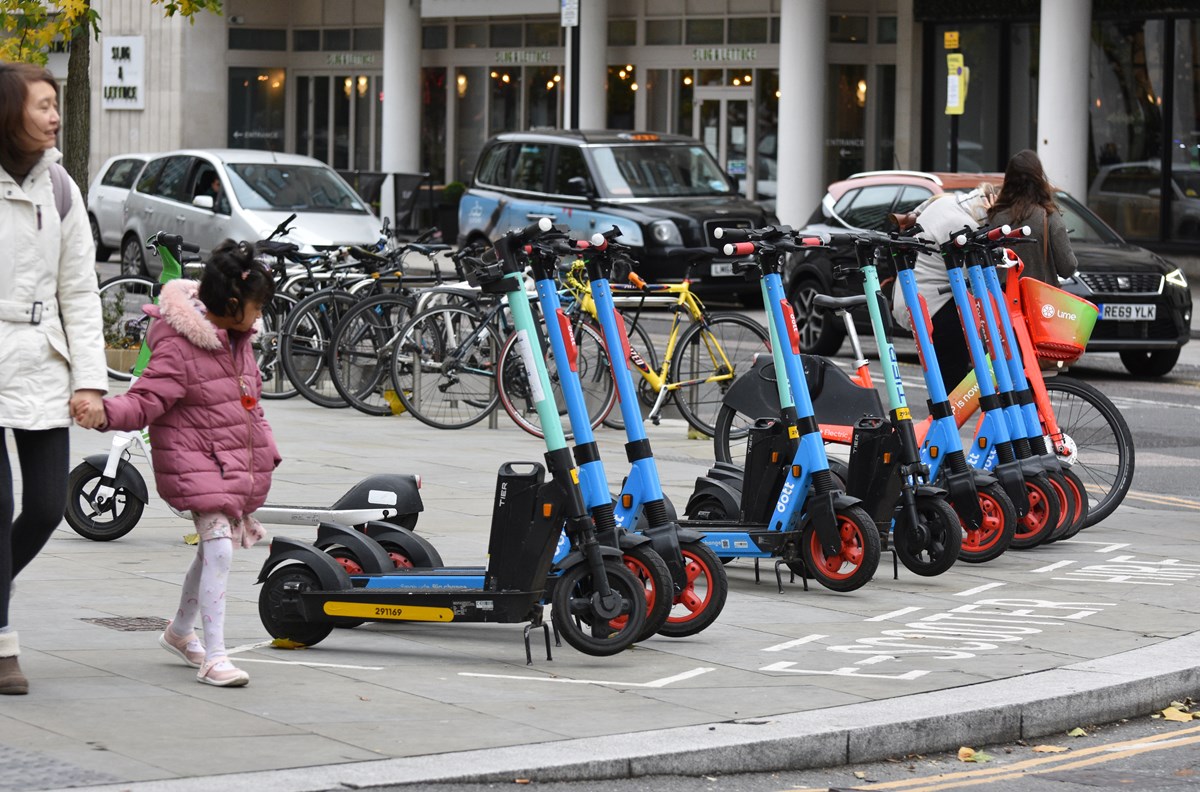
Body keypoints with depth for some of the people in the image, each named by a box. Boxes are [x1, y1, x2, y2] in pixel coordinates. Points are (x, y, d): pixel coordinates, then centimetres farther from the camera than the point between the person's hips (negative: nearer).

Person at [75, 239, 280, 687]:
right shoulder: (179, 347, -19)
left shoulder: (237, 339, 10)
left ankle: (180, 631, 40)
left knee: (213, 551, 19)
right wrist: (107, 413, -42)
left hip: (237, 461, 9)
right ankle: (214, 657, -17)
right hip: (196, 461, -9)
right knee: (219, 549, -18)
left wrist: (264, 448, 30)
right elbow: (147, 400, -24)